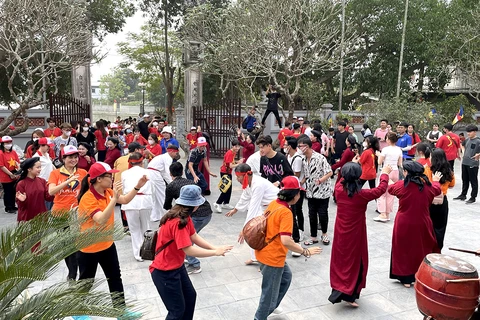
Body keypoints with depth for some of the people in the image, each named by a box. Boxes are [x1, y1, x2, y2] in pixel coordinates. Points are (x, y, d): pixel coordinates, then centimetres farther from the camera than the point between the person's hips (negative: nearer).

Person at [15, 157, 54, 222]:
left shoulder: (42, 181, 1)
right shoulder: (21, 184, -10)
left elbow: (48, 198, -1)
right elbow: (20, 204, -7)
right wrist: (22, 201, -28)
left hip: (41, 217, 3)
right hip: (26, 218, -3)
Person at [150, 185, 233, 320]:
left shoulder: (185, 217, 1)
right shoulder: (177, 222, -31)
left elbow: (194, 237, 1)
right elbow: (189, 250, -33)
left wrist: (214, 248, -11)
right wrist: (215, 252, -25)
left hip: (178, 266, 10)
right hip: (164, 272, -10)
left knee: (190, 296, 20)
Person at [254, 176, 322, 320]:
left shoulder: (273, 204, 0)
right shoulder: (286, 212, -26)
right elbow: (286, 241, -33)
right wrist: (305, 252, -25)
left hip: (267, 252, 10)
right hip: (272, 257, -10)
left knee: (286, 276, 29)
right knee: (270, 291, 9)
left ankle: (270, 308, 42)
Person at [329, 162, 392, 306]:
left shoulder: (338, 189, -10)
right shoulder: (362, 194, -21)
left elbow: (342, 180, 15)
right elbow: (381, 189, -6)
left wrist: (348, 170, 23)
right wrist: (385, 173, 9)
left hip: (340, 233, 5)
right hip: (355, 234, -4)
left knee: (340, 259, 17)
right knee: (355, 261, 9)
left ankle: (338, 289, 28)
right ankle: (349, 295, 10)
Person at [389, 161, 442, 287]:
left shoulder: (401, 185, -13)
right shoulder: (427, 185, -4)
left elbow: (390, 188, 9)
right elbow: (437, 190, 20)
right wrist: (435, 181, 43)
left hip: (404, 225, -2)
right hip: (422, 224, 3)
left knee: (404, 249, 11)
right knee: (423, 248, 18)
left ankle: (406, 278, 18)